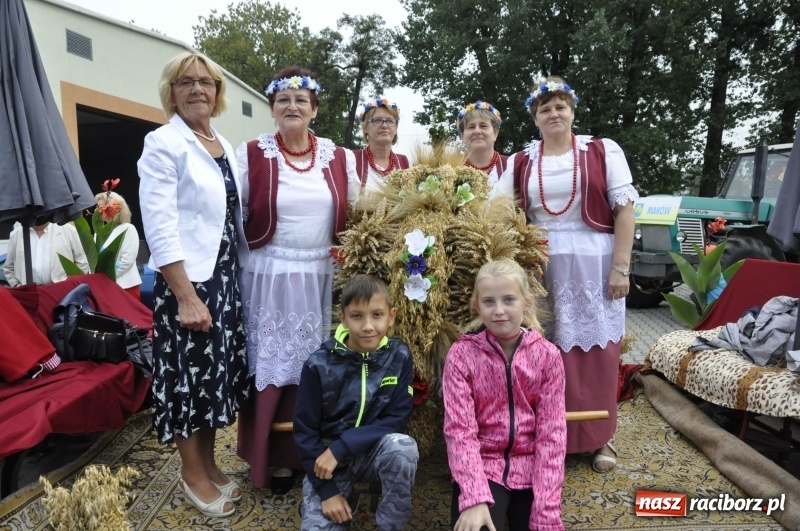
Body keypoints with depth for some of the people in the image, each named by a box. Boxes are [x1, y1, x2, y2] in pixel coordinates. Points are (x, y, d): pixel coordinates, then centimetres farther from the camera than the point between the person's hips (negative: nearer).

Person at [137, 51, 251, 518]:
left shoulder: (226, 146, 12)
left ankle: (209, 463, 32)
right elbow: (159, 228, -17)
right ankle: (193, 474, 24)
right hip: (188, 280, -7)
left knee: (220, 371, 15)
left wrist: (241, 276, 12)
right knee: (191, 375, 4)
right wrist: (186, 297, -21)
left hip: (227, 276, 7)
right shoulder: (164, 143, -10)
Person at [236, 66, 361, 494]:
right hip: (269, 275, -2)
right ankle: (275, 456, 23)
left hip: (323, 276, 3)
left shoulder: (339, 157, 6)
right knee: (273, 364, 5)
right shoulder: (251, 154, -2)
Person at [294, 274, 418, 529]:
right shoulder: (319, 364, -16)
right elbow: (305, 430, -8)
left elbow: (397, 420, -14)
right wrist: (327, 490, -12)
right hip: (326, 457, 0)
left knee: (402, 445, -31)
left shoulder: (399, 357, -13)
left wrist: (341, 447, -23)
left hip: (375, 452, 0)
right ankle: (344, 497, 18)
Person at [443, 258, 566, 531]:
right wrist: (475, 498, -25)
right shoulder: (461, 355, -10)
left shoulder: (547, 355, -6)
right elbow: (459, 430, -13)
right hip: (481, 465, -2)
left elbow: (552, 432, -7)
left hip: (531, 466, 2)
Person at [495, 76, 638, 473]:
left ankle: (599, 437, 24)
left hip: (594, 266, -1)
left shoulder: (603, 151, 2)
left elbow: (624, 209, -2)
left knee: (596, 351, 6)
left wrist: (620, 267, -9)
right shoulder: (520, 162, 8)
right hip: (542, 268, 2)